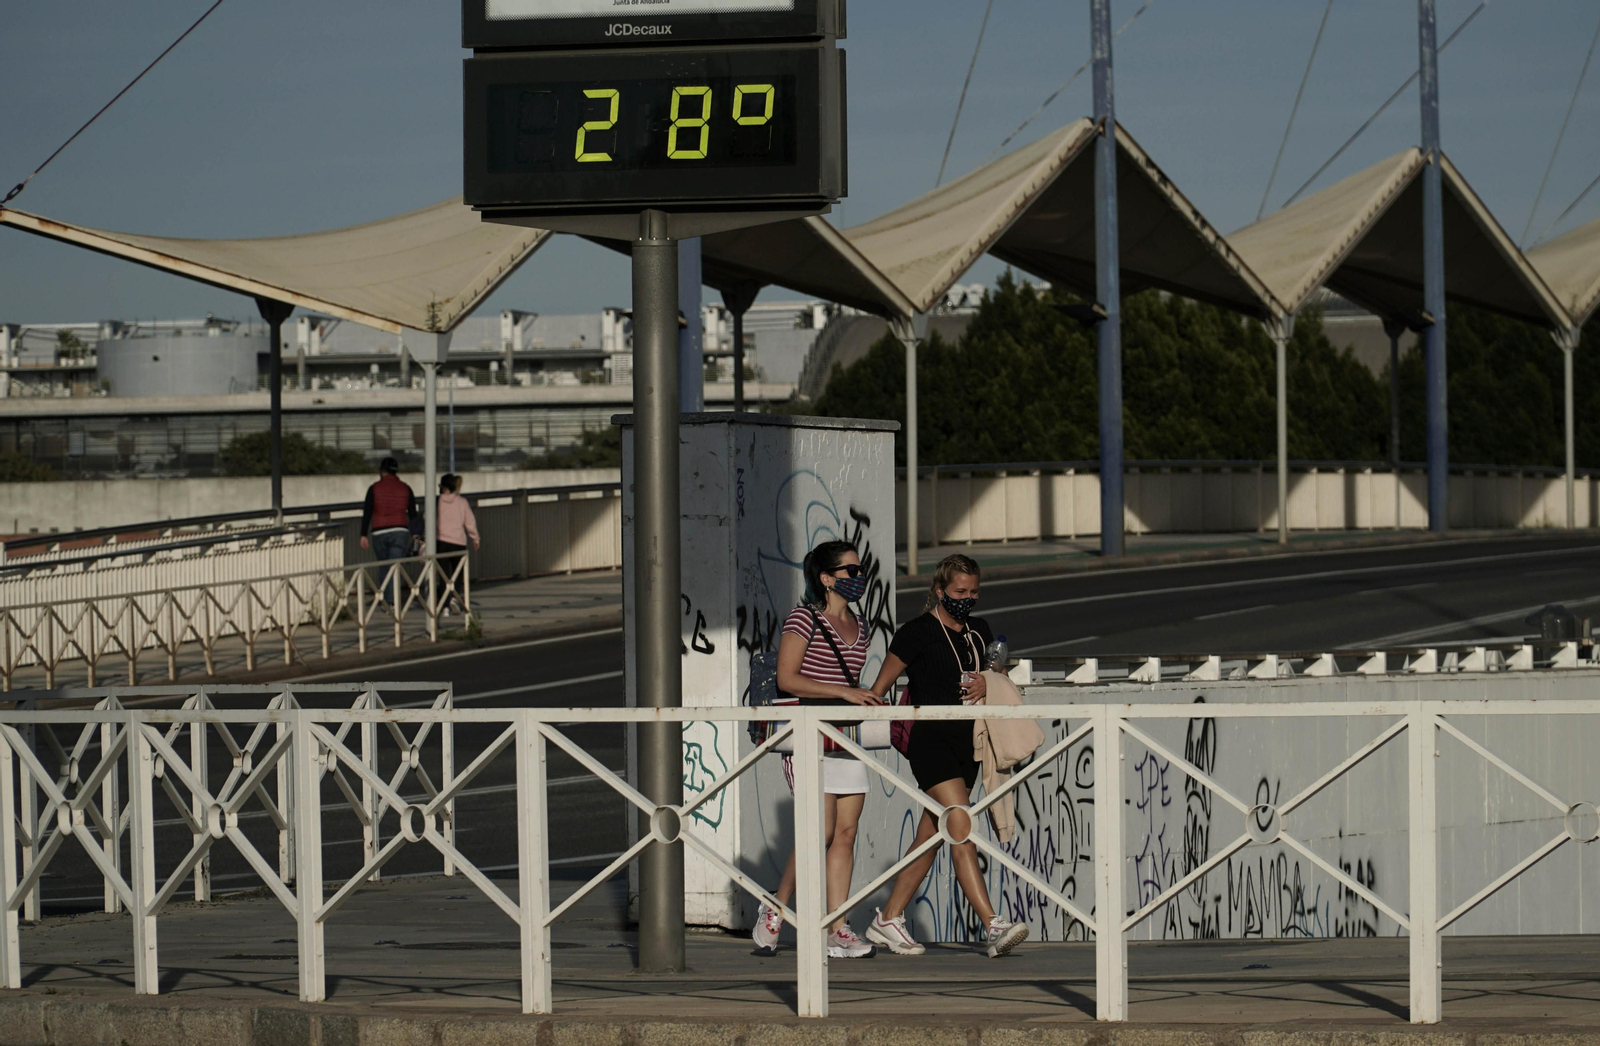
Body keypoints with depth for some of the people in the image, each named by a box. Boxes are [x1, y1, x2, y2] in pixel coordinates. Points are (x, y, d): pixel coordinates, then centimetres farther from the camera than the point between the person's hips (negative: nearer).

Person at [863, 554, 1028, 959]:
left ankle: (888, 919, 21)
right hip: (929, 739, -7)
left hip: (964, 742, 7)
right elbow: (880, 687, -1)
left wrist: (986, 684, 3)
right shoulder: (918, 632, -6)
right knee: (962, 832, -17)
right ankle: (993, 927, -26)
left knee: (929, 840, 10)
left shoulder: (978, 632, 13)